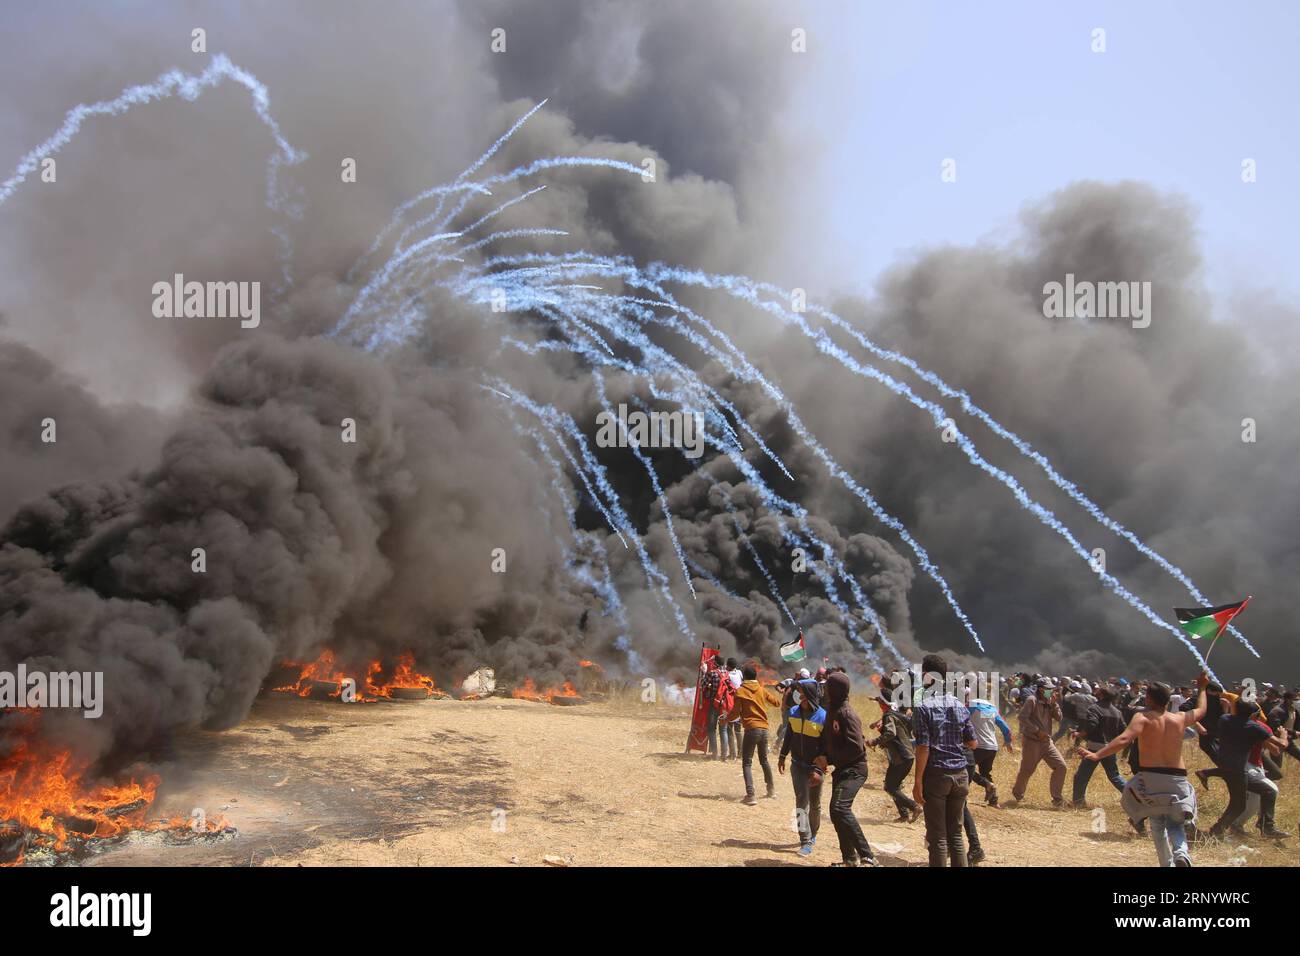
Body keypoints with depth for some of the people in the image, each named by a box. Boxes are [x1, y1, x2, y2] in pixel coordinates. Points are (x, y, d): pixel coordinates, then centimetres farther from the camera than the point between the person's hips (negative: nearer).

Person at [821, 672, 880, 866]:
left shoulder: (846, 713, -17)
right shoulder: (833, 710, 12)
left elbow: (856, 747, -22)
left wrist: (829, 759, -16)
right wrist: (825, 759, 8)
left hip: (853, 769, -10)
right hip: (842, 769, 10)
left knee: (839, 808, -26)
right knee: (837, 812, 15)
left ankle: (868, 858, -26)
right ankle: (850, 859, 29)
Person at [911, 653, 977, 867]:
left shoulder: (923, 707, -10)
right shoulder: (959, 705, 6)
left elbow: (923, 748, -15)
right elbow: (972, 743, 11)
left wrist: (918, 781, -11)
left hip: (936, 775, -5)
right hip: (960, 774, 5)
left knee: (937, 837, 1)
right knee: (955, 834, 13)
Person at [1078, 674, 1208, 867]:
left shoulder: (1142, 718, -7)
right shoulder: (1180, 718, 6)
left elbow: (1124, 739, -23)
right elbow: (1201, 711, 29)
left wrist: (1096, 755, -27)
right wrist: (1202, 688, 45)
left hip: (1150, 777, -2)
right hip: (1177, 779, 2)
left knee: (1157, 823, 17)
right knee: (1175, 825, 13)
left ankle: (1167, 863, 9)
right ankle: (1181, 852, -17)